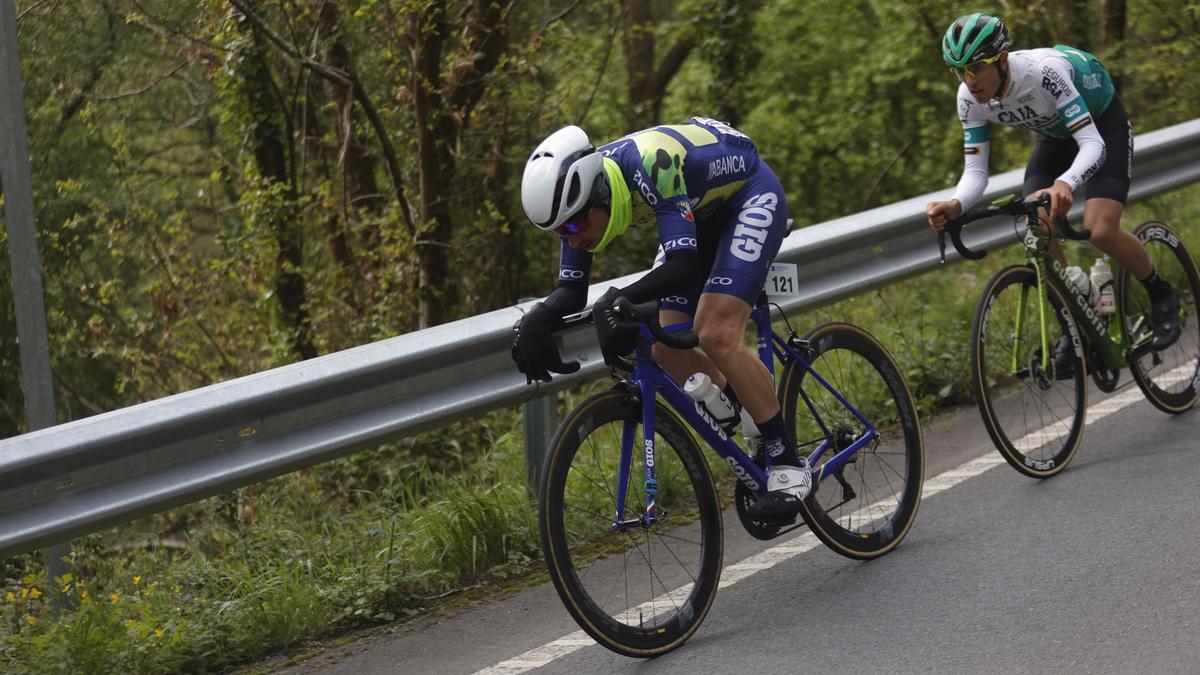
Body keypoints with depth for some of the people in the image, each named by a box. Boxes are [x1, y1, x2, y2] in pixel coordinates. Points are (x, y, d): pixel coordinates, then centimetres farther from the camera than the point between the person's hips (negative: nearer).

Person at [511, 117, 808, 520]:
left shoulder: (652, 166, -39)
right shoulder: (578, 191, -17)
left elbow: (684, 266, -45)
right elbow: (572, 290, -11)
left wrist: (618, 302, -57)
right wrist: (534, 324, -31)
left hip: (750, 197, -8)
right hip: (701, 213, 8)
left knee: (716, 336, -23)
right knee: (668, 352, -4)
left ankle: (788, 464, -12)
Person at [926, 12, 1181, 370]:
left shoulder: (1044, 71, -40)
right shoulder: (970, 98, -23)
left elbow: (1092, 144, -43)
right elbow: (975, 171, -19)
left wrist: (1066, 183, -63)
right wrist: (956, 205, -42)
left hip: (1103, 125, -6)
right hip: (1056, 134, 6)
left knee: (1100, 231, -22)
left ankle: (1162, 295, 6)